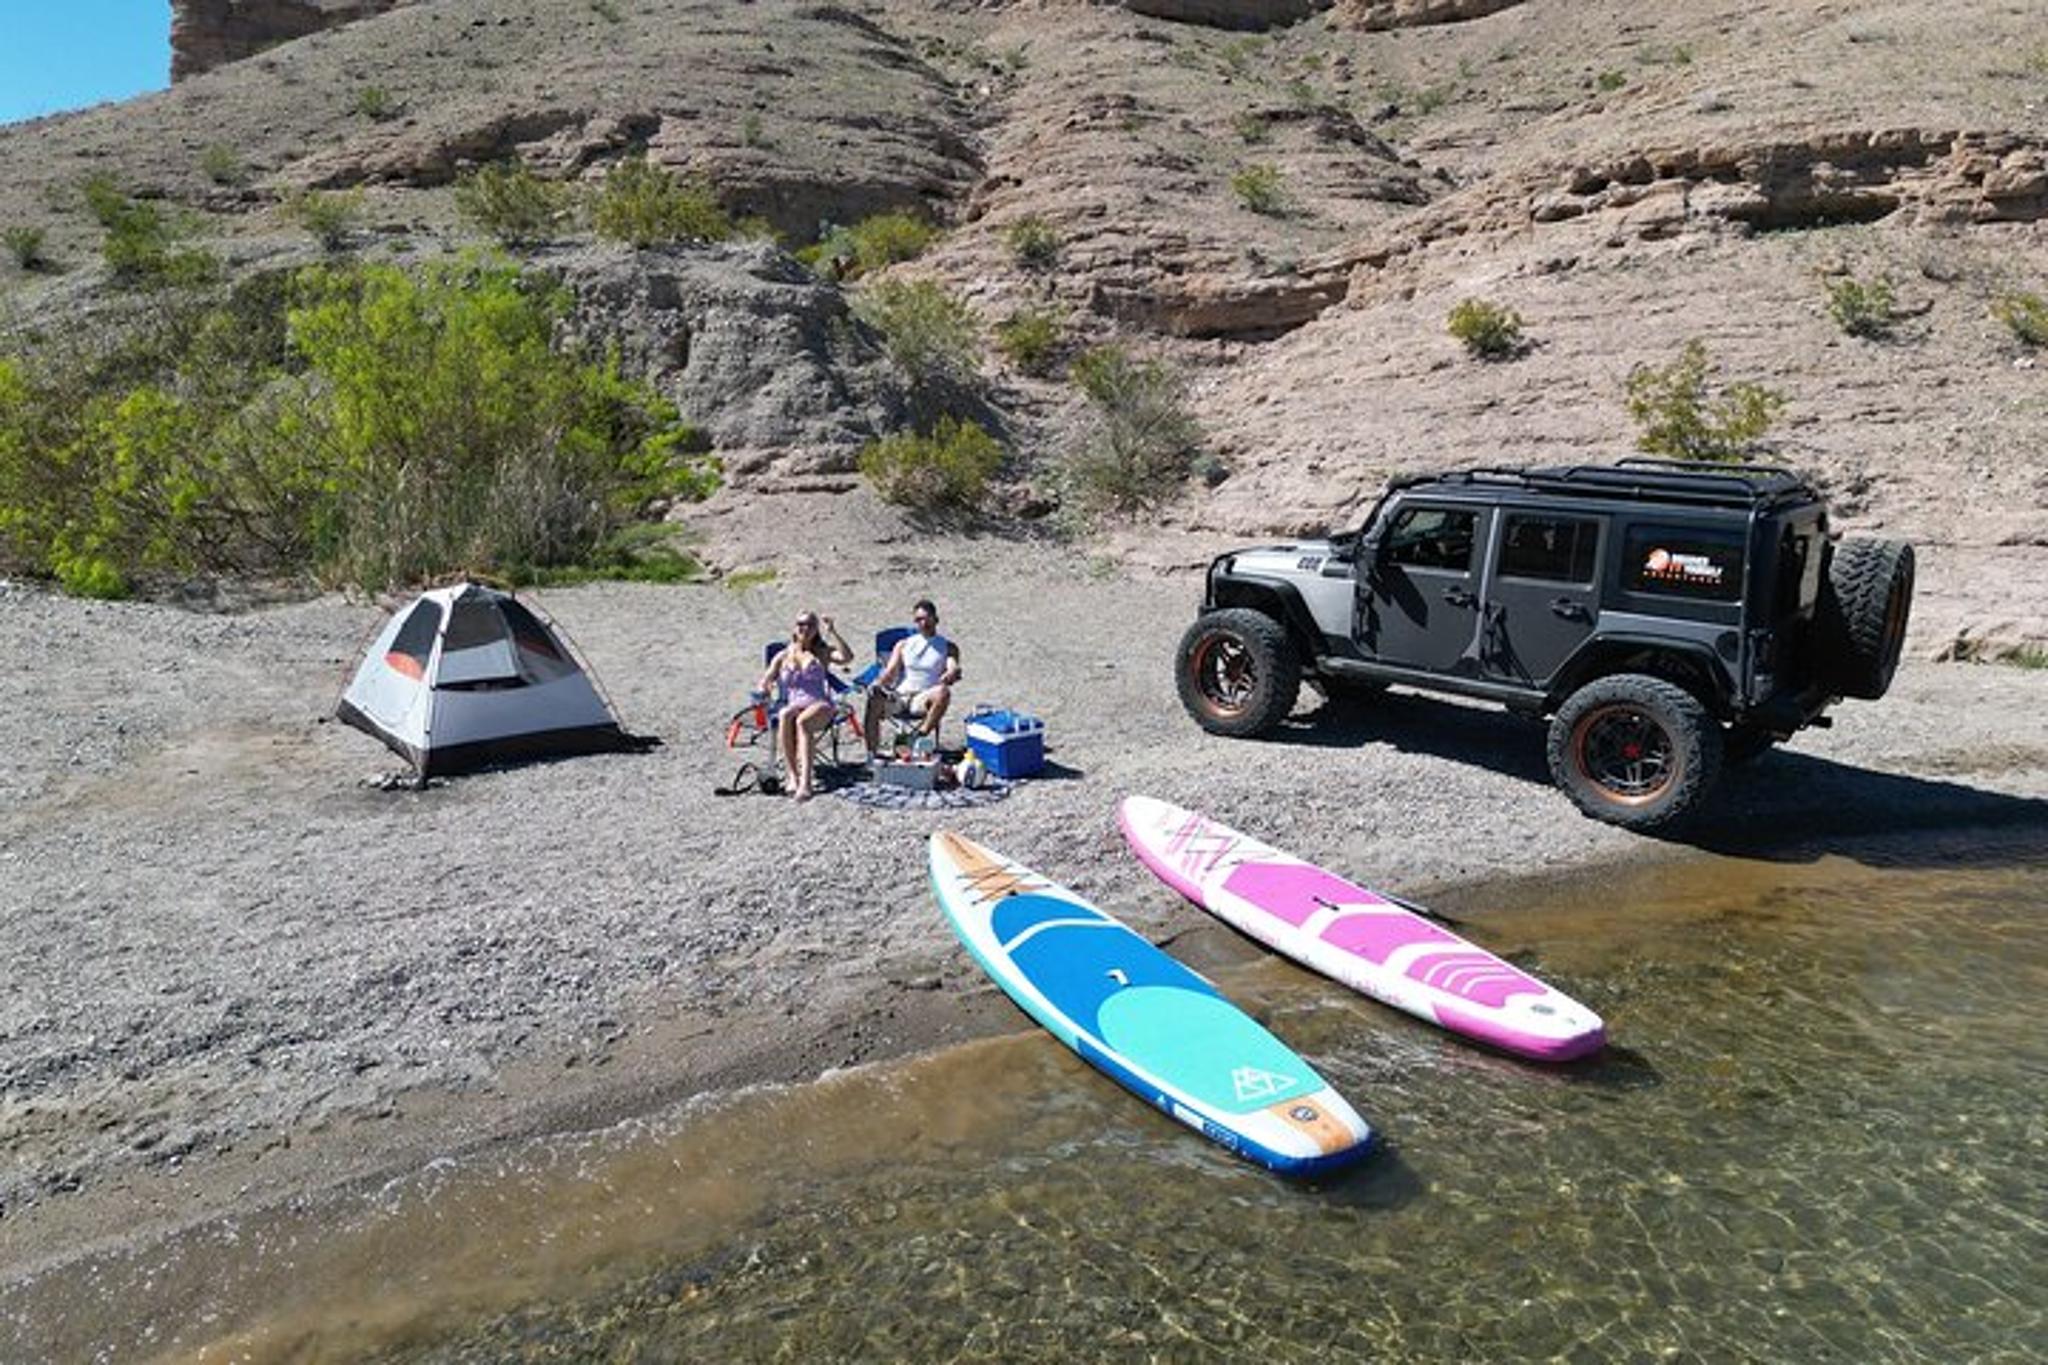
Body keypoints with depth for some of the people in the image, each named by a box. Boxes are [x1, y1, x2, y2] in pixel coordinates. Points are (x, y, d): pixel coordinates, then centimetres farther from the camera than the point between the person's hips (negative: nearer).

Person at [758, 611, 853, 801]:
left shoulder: (823, 652, 15)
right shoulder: (783, 656, 21)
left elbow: (847, 657, -5)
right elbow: (765, 681, 15)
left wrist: (832, 632, -6)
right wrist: (764, 688, -9)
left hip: (820, 705, -2)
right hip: (794, 705, 2)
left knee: (803, 722, -37)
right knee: (784, 716, -36)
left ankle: (805, 783, -50)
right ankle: (792, 776, -40)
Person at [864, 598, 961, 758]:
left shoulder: (948, 647, 16)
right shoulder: (903, 645, 22)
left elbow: (953, 669, -1)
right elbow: (890, 671, 11)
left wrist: (949, 676, -28)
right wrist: (878, 684, -12)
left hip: (923, 699, -1)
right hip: (898, 696, 1)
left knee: (943, 692, -35)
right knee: (875, 700, -32)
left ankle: (921, 735, -35)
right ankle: (872, 754, -32)